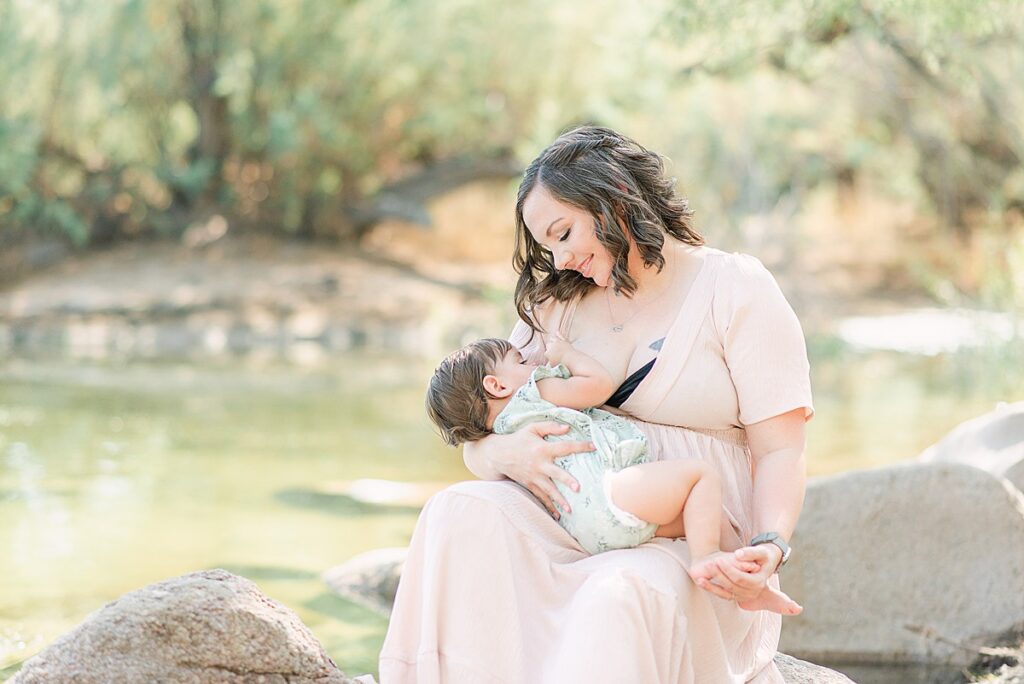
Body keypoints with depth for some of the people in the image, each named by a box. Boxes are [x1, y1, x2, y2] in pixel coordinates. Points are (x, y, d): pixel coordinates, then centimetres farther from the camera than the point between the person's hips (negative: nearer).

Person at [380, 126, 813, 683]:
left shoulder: (735, 288, 3)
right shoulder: (557, 304, 17)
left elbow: (779, 451, -4)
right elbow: (474, 442, 12)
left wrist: (769, 548, -24)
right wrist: (507, 454, -14)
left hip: (698, 543, -4)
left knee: (622, 594, -38)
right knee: (460, 511, -25)